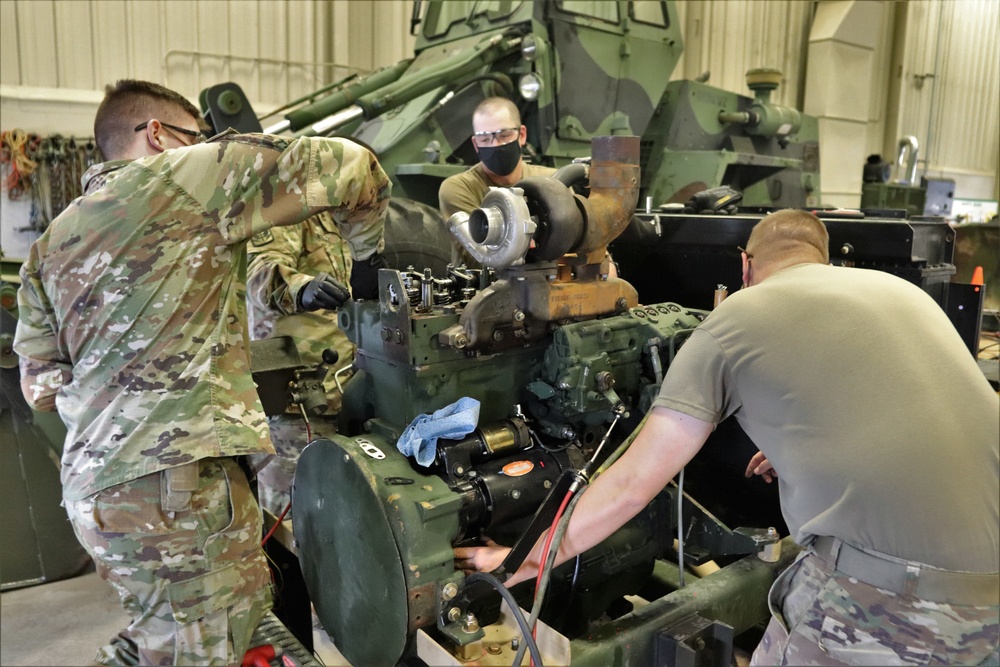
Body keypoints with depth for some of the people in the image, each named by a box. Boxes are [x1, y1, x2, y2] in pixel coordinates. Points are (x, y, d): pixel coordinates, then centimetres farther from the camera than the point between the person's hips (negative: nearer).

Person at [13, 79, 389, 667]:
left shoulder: (51, 246, 20)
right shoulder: (188, 175, 0)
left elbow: (42, 386, 18)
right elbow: (346, 165, -1)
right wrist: (368, 249, 15)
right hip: (175, 480, -9)